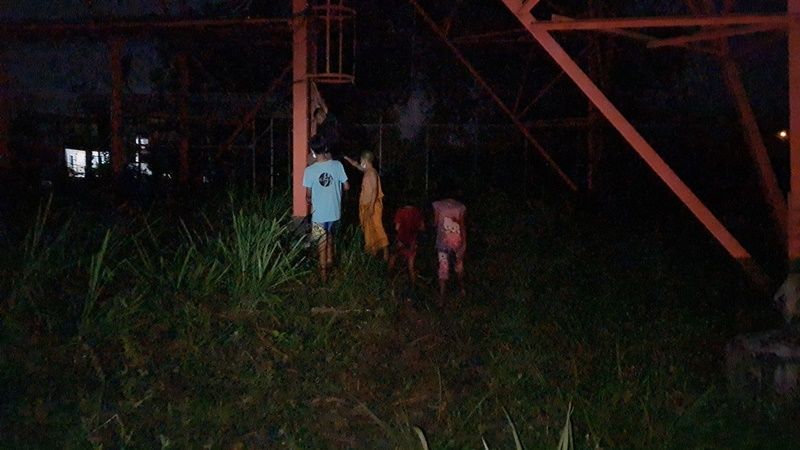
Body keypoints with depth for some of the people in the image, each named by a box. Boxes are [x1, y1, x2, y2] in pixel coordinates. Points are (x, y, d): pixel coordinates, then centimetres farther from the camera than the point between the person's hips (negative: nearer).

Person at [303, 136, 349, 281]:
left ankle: (323, 273, 20)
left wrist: (309, 199, 17)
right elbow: (346, 186, -1)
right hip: (335, 211, 3)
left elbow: (308, 194, -7)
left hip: (319, 213, -3)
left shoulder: (310, 170, -16)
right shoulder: (337, 165, -10)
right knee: (329, 237, 27)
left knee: (322, 243, 11)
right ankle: (330, 262, 39)